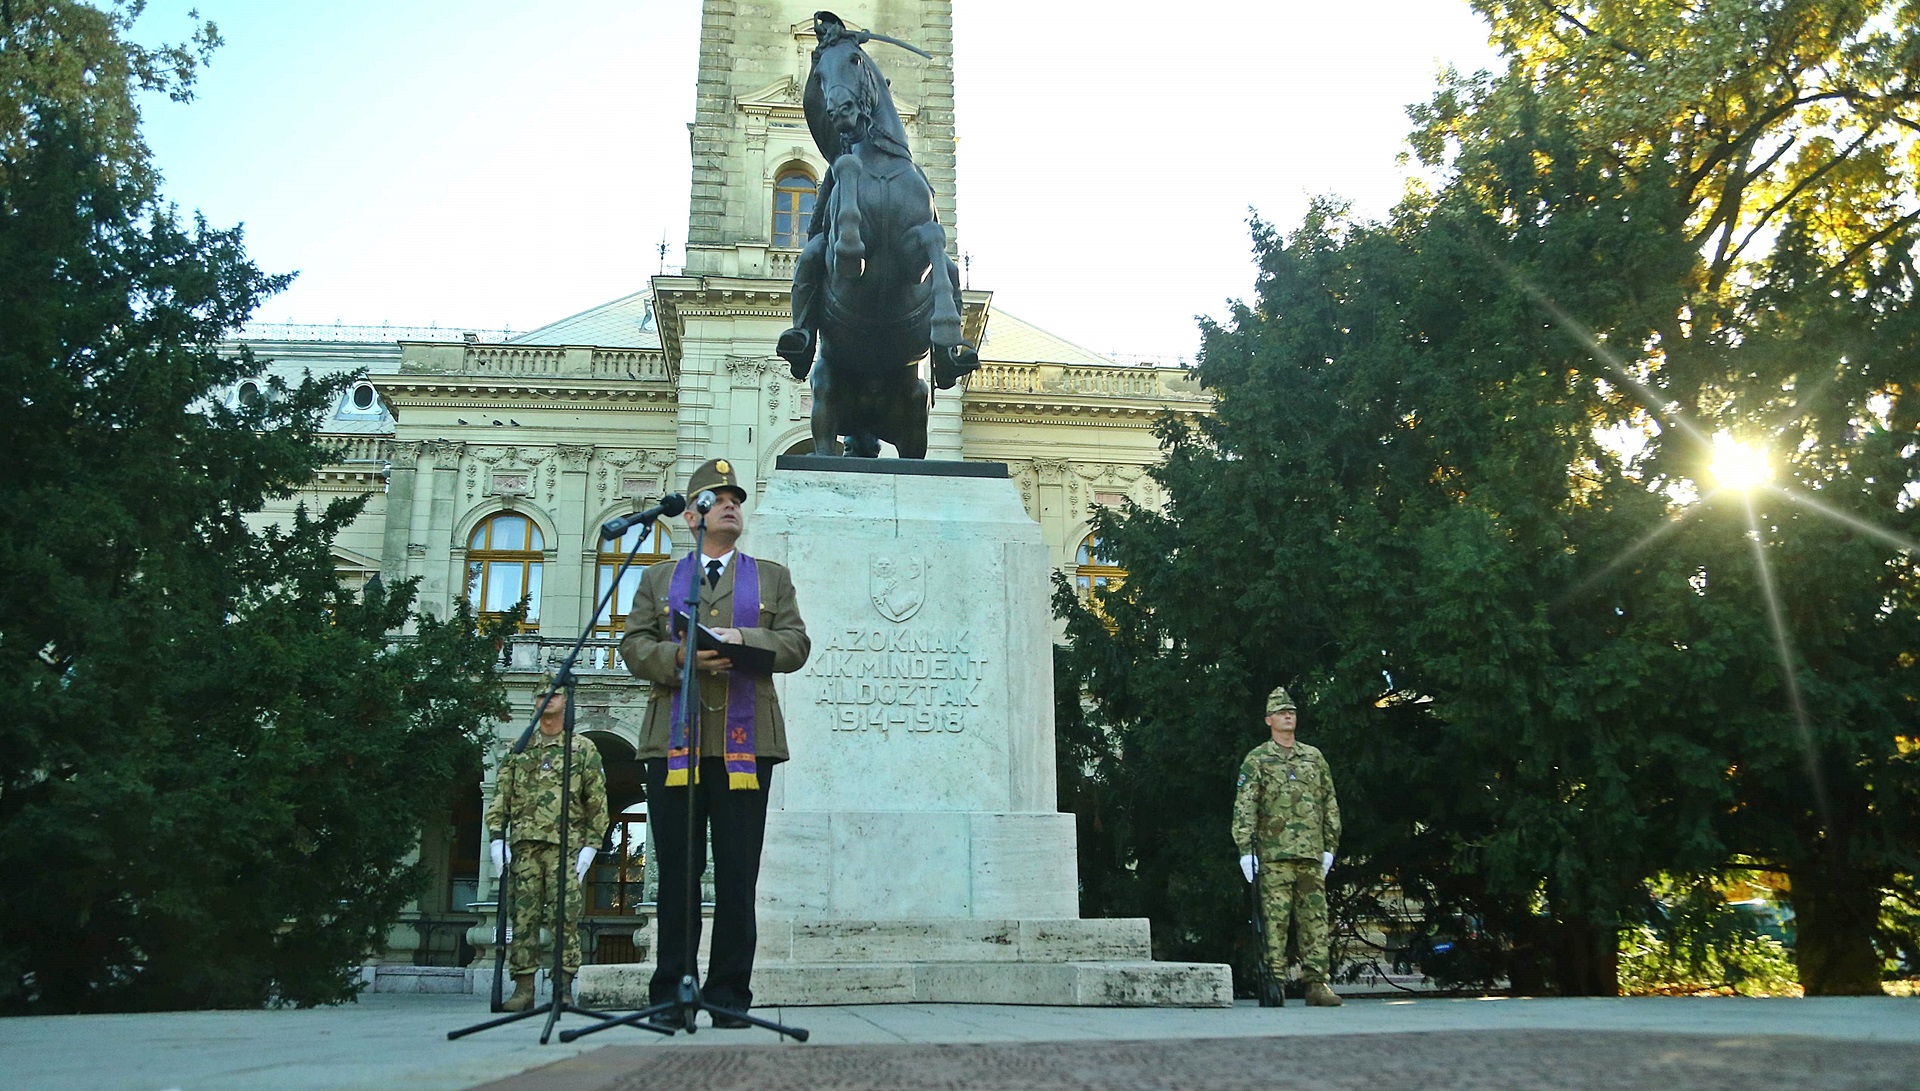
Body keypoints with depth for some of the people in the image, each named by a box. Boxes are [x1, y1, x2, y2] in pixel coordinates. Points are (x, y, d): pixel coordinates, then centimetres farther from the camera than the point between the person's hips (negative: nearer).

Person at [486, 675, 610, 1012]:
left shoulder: (583, 749, 8)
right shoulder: (518, 750, 15)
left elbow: (597, 804, 5)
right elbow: (500, 799, 13)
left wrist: (590, 847, -3)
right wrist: (497, 839, 1)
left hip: (565, 847, -3)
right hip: (523, 845, 3)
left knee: (564, 917, -8)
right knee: (523, 917, 2)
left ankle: (563, 988, -4)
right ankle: (523, 988, 6)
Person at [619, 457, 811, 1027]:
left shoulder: (772, 578, 19)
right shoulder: (659, 579, 20)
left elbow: (796, 645, 8)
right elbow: (634, 648, 9)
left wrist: (745, 640, -10)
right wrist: (679, 656, -10)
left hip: (745, 744, 0)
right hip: (674, 743, 1)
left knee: (738, 876, -2)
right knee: (677, 874, 2)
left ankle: (729, 996, 6)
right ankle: (670, 995, 9)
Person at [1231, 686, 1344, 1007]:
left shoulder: (1314, 757, 17)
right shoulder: (1256, 760, 5)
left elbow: (1330, 804, 18)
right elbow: (1244, 807, -2)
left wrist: (1330, 847, 12)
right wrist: (1245, 849, -10)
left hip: (1312, 853, 4)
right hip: (1274, 854, -4)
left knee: (1315, 919, 2)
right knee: (1275, 920, -5)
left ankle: (1316, 983, 5)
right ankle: (1274, 985, -2)